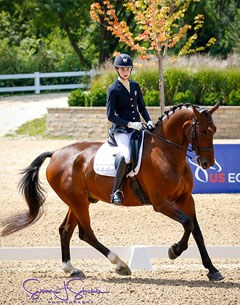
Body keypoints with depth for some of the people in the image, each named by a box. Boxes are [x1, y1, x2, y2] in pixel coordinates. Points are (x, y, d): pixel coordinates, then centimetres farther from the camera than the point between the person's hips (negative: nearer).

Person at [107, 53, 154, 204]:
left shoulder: (135, 86, 11)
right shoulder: (113, 90, -7)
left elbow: (142, 107, 19)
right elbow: (111, 115, -10)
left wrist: (148, 121, 0)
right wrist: (129, 124, -19)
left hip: (137, 128, 6)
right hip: (121, 130, -6)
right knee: (127, 156, -32)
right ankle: (116, 191, -22)